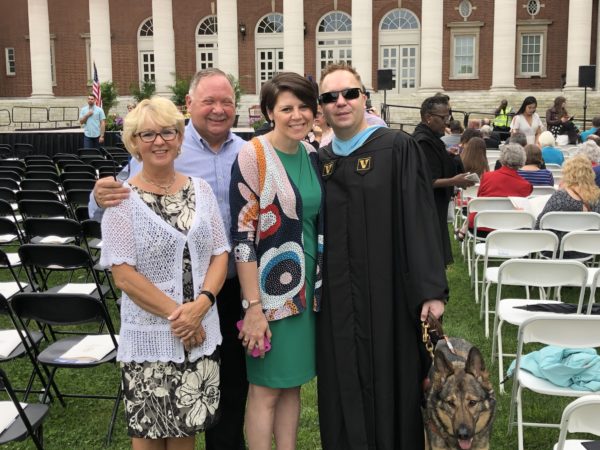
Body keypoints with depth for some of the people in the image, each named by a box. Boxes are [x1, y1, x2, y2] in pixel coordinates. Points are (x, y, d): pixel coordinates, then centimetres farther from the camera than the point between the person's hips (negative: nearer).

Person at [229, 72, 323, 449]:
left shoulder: (312, 154, 6)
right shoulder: (253, 156, -14)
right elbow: (242, 234, -16)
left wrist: (321, 283, 11)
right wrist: (253, 306, -18)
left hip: (309, 285, 6)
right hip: (271, 287, -6)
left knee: (293, 384, 15)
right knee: (266, 388, 5)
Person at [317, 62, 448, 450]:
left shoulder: (398, 148, -6)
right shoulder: (319, 161, 9)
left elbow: (420, 221, -10)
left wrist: (431, 290, -15)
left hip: (388, 293, -4)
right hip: (337, 301, 4)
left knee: (390, 385, 7)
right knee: (344, 392, 12)